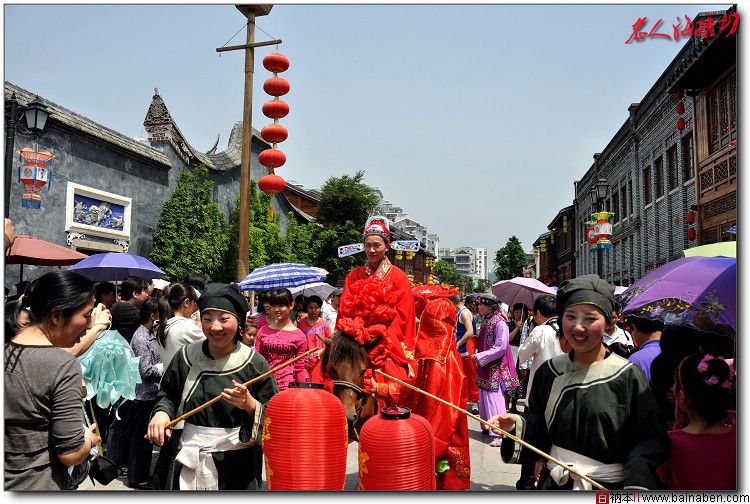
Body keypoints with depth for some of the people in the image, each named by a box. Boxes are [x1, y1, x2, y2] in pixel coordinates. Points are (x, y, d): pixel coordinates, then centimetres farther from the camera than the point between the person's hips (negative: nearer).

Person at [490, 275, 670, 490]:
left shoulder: (628, 376, -13)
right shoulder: (550, 371, -2)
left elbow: (651, 439, -14)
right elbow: (539, 427, 5)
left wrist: (637, 482, -26)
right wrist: (517, 425, -13)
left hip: (609, 488, -3)